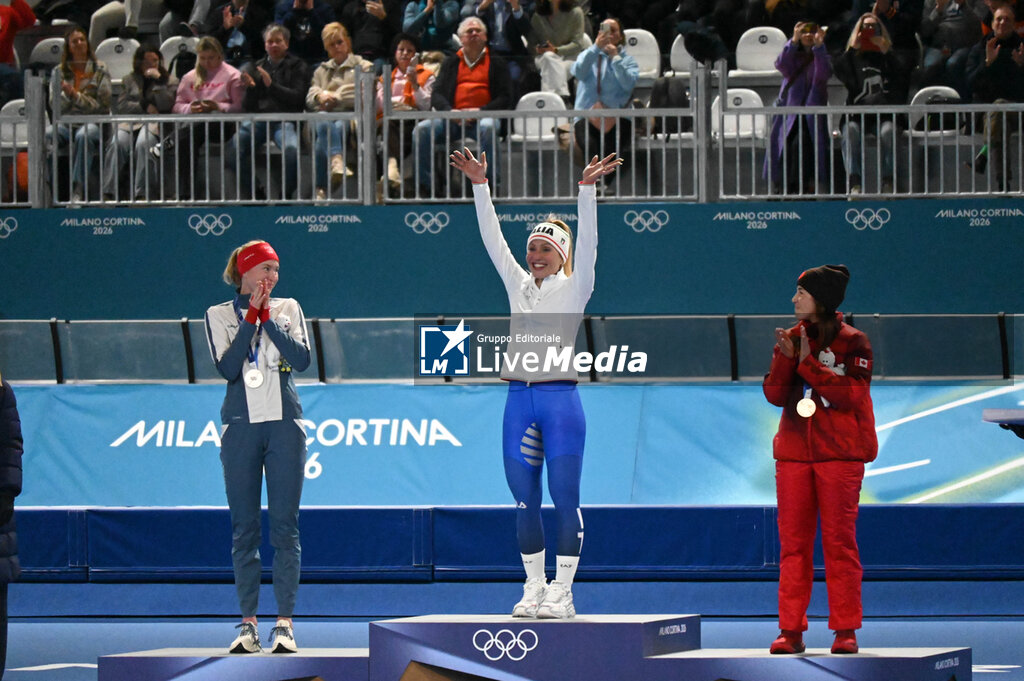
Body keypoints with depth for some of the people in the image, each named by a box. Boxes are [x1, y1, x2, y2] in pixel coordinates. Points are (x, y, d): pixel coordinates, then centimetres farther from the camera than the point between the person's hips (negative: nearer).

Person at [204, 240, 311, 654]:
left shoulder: (288, 309, 9)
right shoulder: (219, 315, 6)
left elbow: (302, 359, -5)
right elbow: (227, 368, -8)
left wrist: (268, 317, -7)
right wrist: (252, 316, -9)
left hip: (284, 423, 0)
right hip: (241, 426, 0)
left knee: (284, 524, -4)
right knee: (244, 527, 0)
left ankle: (285, 623, -5)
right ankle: (248, 623, 2)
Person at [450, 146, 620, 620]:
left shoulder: (573, 288, 3)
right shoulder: (517, 284, 14)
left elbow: (587, 243, -9)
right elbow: (492, 238, 11)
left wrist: (587, 190, -19)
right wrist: (480, 186, 3)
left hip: (560, 398, -5)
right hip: (518, 399, 5)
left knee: (564, 499, -4)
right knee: (525, 502, 6)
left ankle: (562, 592, -2)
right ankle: (533, 588, 12)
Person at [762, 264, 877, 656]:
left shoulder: (853, 343, -3)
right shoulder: (790, 339, 9)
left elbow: (850, 395, -13)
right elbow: (775, 395, 1)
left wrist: (808, 363, -16)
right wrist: (786, 358, -16)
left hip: (840, 454, -4)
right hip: (794, 454, 4)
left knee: (839, 540, -3)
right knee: (793, 541, 2)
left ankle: (845, 630, 1)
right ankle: (791, 630, 4)